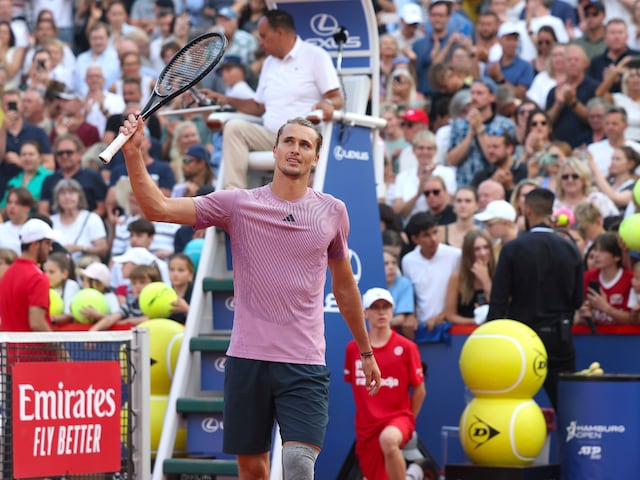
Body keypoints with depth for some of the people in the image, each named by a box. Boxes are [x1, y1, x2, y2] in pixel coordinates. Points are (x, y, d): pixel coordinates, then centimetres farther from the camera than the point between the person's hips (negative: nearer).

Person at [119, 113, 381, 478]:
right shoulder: (237, 204, 2)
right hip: (247, 360, 1)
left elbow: (344, 286, 20)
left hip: (305, 365, 0)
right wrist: (134, 155, -18)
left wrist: (366, 352, 26)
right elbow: (158, 208, -5)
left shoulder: (333, 212, 7)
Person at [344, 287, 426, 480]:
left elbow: (419, 390, 3)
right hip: (366, 426, 4)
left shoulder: (406, 347, -4)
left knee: (388, 439, -40)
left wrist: (408, 420, 8)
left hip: (398, 416, -4)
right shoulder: (353, 349, 3)